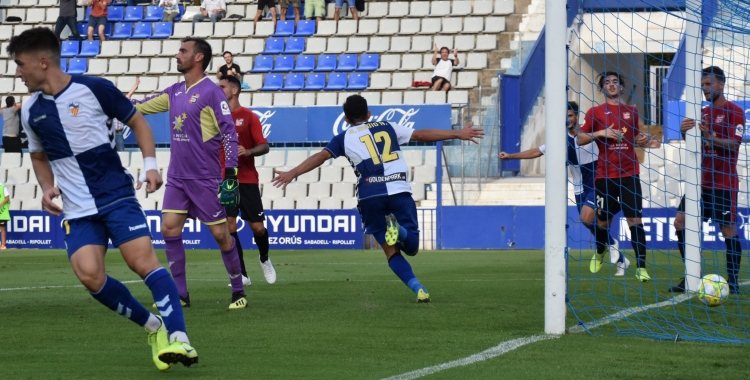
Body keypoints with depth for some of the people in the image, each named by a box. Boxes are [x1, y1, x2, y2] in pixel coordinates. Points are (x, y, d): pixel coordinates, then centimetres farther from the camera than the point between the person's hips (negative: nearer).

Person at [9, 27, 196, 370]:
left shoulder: (94, 88, -7)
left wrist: (150, 164, -6)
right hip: (77, 211, 4)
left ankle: (178, 338, -21)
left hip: (117, 196, -4)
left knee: (143, 261, -19)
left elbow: (138, 122, 6)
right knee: (90, 275, -15)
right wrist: (47, 188, 6)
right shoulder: (31, 111, 7)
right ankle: (154, 327, 4)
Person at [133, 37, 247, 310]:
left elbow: (229, 132, -14)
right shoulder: (174, 92, 10)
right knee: (169, 229, -1)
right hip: (177, 177, 7)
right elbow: (141, 106, 20)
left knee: (220, 234, -2)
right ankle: (180, 294, 7)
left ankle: (238, 292, 11)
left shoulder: (211, 92, -11)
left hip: (206, 179, -7)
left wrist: (231, 174, -19)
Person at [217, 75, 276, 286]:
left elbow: (264, 146, -5)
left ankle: (264, 259, 31)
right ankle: (242, 275, -2)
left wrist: (248, 151, -24)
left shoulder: (249, 117, -1)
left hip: (247, 180, -2)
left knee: (257, 227, -1)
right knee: (229, 226, -9)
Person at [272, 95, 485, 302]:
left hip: (370, 196, -1)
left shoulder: (344, 138, 14)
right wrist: (458, 134, 29)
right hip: (399, 190, 1)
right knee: (411, 247, 7)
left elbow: (320, 156, 2)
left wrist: (293, 174, 3)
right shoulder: (387, 128, 20)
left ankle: (418, 289, -17)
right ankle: (398, 229, -29)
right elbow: (422, 135, 22)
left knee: (392, 252, 7)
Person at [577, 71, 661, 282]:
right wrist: (600, 133, -15)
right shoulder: (595, 112, 3)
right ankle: (599, 253, 38)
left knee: (635, 219, -9)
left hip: (629, 174, 1)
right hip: (605, 175, -1)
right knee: (604, 220, 9)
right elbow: (580, 139, 0)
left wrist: (647, 142, 0)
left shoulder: (631, 112, 10)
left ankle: (641, 267, -10)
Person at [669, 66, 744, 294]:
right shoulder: (703, 113, 14)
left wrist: (710, 137, -31)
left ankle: (733, 282, 1)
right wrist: (685, 132, -9)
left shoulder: (734, 112, -6)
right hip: (701, 182, 7)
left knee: (729, 230, -5)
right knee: (681, 223, -1)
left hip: (724, 184, -7)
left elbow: (734, 144, -16)